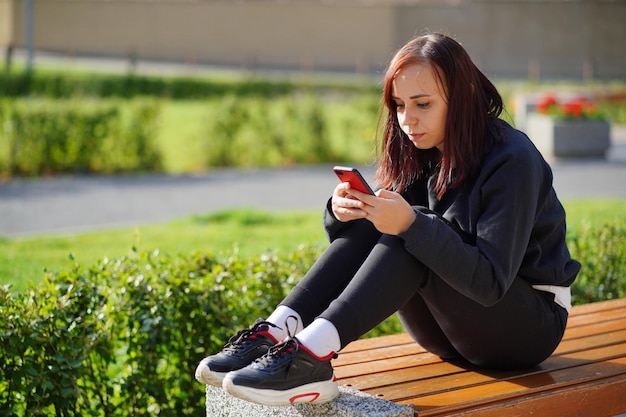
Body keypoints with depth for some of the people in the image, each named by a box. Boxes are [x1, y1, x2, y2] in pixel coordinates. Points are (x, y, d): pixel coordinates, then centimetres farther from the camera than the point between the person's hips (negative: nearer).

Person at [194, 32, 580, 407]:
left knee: (411, 236, -29)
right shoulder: (421, 155, 3)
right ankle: (276, 333, -31)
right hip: (457, 325, 6)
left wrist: (413, 225, -39)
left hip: (530, 327, -6)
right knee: (369, 223, -16)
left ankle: (312, 352, -44)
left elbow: (491, 280, -28)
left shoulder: (512, 160, -19)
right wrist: (342, 212, -21)